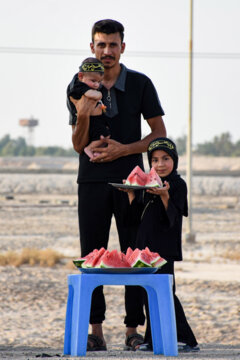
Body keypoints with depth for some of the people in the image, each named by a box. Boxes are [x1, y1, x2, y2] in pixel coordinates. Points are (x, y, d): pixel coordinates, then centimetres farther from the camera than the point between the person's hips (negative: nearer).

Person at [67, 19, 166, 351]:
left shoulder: (140, 84, 2)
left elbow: (160, 134, 4)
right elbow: (78, 144, 5)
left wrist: (124, 149, -10)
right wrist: (83, 115, -15)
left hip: (130, 179, -1)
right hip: (93, 180, 1)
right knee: (91, 255, -2)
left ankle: (133, 328, 0)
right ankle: (95, 329, 0)